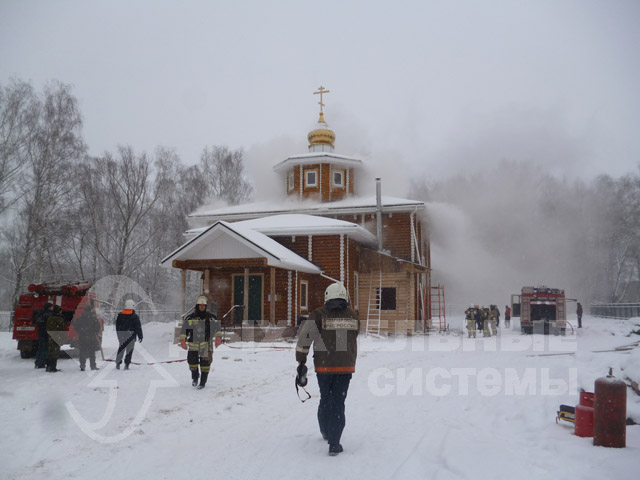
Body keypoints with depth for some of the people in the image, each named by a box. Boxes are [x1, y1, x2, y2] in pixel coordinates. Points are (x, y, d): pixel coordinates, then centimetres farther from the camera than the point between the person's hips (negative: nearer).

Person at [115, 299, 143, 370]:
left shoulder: (119, 315, 5)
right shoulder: (134, 316, -8)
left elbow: (117, 325, 13)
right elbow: (138, 327, -7)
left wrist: (119, 334, 22)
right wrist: (140, 336, -1)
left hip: (121, 334, 4)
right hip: (131, 335, -4)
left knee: (121, 348, 16)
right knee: (129, 350, 2)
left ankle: (118, 363, 13)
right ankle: (126, 365, -2)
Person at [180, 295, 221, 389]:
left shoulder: (210, 317, 2)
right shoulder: (191, 317, 4)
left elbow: (216, 326, -5)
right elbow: (184, 329, 5)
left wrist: (218, 337, -20)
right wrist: (182, 340, -5)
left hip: (206, 343, -1)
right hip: (193, 343, 1)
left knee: (205, 363, -3)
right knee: (192, 361, 5)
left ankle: (203, 382, 9)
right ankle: (195, 377, 34)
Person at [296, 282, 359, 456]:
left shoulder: (319, 315, -6)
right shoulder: (353, 316, 4)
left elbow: (304, 338, -9)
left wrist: (301, 363, -2)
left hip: (324, 367, -1)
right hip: (346, 367, 1)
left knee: (325, 400, 19)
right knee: (338, 403, 5)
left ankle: (326, 431, 37)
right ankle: (334, 443, 0)